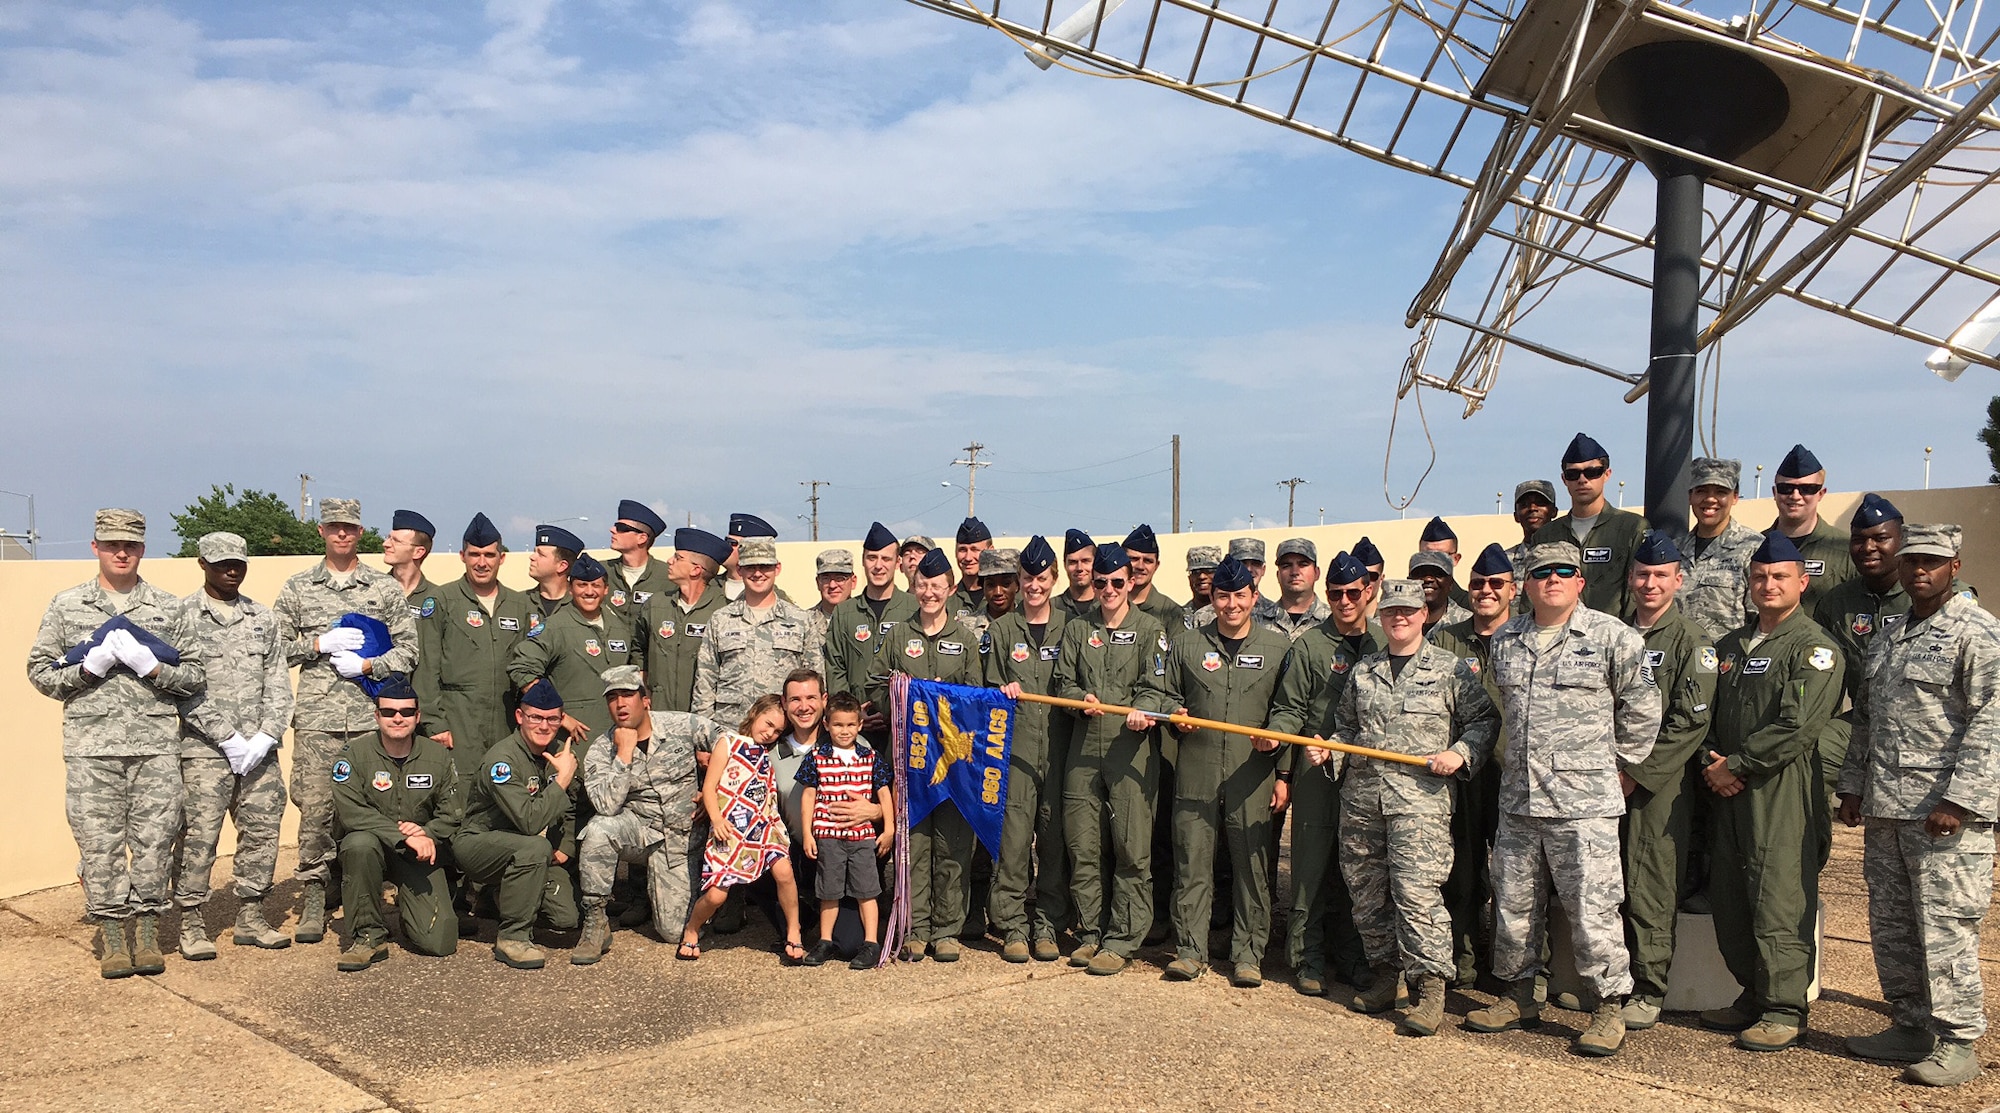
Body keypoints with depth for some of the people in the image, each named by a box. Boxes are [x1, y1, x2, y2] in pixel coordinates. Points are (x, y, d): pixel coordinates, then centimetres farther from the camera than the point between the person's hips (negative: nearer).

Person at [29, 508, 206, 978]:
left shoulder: (169, 609, 9)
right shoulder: (66, 605, 10)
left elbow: (197, 675, 9)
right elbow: (40, 670, 9)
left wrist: (154, 667, -9)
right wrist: (89, 667, -8)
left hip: (156, 746, 0)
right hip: (91, 747, 0)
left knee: (155, 838, 2)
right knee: (99, 842, 2)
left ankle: (147, 935, 13)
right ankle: (111, 939, 13)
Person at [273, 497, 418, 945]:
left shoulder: (386, 589, 10)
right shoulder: (297, 588, 12)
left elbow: (408, 650, 6)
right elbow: (276, 648, 9)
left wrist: (366, 665, -8)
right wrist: (320, 644, -5)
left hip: (372, 716, 0)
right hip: (316, 716, 0)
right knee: (314, 806, -2)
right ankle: (314, 895, 9)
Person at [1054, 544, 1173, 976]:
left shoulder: (1150, 629, 5)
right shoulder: (1077, 630, 16)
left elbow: (1156, 685, -4)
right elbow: (1063, 683, 14)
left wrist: (1142, 710, -24)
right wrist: (1082, 698, -8)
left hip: (1131, 747, -3)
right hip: (1084, 747, 4)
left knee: (1132, 849, -3)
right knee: (1083, 847, 6)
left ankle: (1121, 940, 5)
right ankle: (1090, 934, 18)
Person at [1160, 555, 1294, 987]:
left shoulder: (1279, 647, 7)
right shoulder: (1186, 644, 10)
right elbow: (1170, 696, 18)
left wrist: (1275, 741, -6)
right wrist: (1177, 717, -2)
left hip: (1251, 775, -1)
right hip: (1196, 772, 1)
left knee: (1251, 867, 2)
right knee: (1192, 866, 3)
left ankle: (1248, 954, 14)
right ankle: (1190, 950, 13)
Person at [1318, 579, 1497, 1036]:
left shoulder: (1451, 669, 4)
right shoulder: (1363, 670, 17)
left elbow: (1485, 720, 4)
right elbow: (1347, 725, 24)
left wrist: (1460, 753, -10)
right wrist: (1329, 749, 7)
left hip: (1421, 796, -5)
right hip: (1362, 794, 5)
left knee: (1417, 891, -14)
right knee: (1366, 892, 9)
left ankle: (1430, 989, -7)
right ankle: (1386, 973, 24)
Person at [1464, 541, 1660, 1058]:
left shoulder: (1612, 637, -4)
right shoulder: (1506, 640, 11)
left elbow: (1642, 710, 3)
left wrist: (1614, 763, 7)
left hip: (1583, 802, -5)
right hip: (1516, 800, 5)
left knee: (1592, 908, -3)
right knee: (1513, 904, 12)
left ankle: (1610, 1008, 11)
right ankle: (1519, 996, 27)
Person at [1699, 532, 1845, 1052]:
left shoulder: (1814, 649, -4)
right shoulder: (1730, 646, 18)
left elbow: (1796, 728, -15)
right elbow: (1707, 713, 18)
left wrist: (1736, 766, -12)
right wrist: (1711, 764, 1)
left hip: (1782, 796, -7)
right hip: (1727, 794, 7)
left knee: (1779, 903, -5)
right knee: (1729, 903, 10)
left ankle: (1785, 1010, 6)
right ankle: (1753, 995, 24)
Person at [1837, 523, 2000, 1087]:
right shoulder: (1886, 638, 17)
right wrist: (1853, 786, 16)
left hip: (1945, 810, -8)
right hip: (1884, 808, 8)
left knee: (1945, 927, -4)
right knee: (1890, 925, 13)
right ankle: (1909, 1027, 24)